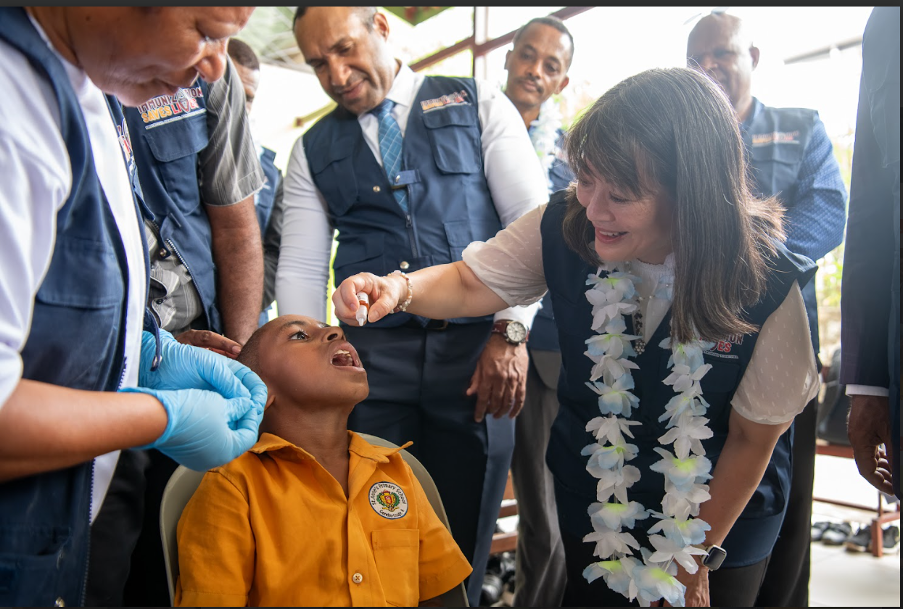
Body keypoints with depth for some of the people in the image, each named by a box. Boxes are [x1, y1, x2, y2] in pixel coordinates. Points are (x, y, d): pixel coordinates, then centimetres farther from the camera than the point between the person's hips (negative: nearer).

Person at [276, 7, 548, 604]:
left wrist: (510, 334, -10)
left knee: (464, 537, 7)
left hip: (477, 351, -1)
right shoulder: (314, 150, 14)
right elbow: (300, 269, 9)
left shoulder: (478, 105, 7)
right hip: (374, 357, 2)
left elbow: (534, 221, -1)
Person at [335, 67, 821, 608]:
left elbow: (754, 437, -15)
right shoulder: (563, 227, -21)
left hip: (725, 510, -2)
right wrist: (399, 288, -30)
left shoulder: (764, 282, -27)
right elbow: (470, 284, -6)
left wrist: (694, 560, -5)